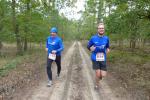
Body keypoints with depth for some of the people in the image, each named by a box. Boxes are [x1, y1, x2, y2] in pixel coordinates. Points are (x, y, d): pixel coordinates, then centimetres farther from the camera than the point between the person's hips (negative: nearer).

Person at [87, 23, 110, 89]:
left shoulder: (106, 38, 0)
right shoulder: (93, 38, -7)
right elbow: (88, 46, 5)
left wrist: (108, 49, -4)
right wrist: (91, 48, -15)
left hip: (103, 59, 2)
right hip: (95, 59, -2)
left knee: (103, 75, -2)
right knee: (98, 74, -2)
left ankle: (99, 77, 37)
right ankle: (97, 85, 29)